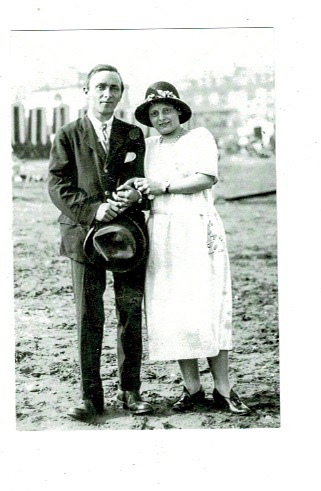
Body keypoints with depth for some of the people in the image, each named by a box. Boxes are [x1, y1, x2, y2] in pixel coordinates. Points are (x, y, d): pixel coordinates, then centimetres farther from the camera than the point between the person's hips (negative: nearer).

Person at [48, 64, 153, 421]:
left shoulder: (133, 135, 14)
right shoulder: (68, 136, 7)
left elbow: (141, 179, 15)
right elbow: (58, 186, -1)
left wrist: (135, 194, -10)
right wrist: (92, 210, -16)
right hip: (85, 232, -2)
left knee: (131, 315, 5)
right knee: (88, 318, -1)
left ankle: (130, 391, 16)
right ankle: (90, 396, 8)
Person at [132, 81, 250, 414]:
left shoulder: (199, 137, 6)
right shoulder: (149, 146, 19)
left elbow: (207, 177, -9)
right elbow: (144, 189, 20)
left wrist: (164, 186, -9)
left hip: (198, 230, -4)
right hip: (160, 234, 4)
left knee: (208, 309, -6)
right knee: (170, 311, 0)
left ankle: (223, 390, 0)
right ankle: (192, 387, 9)